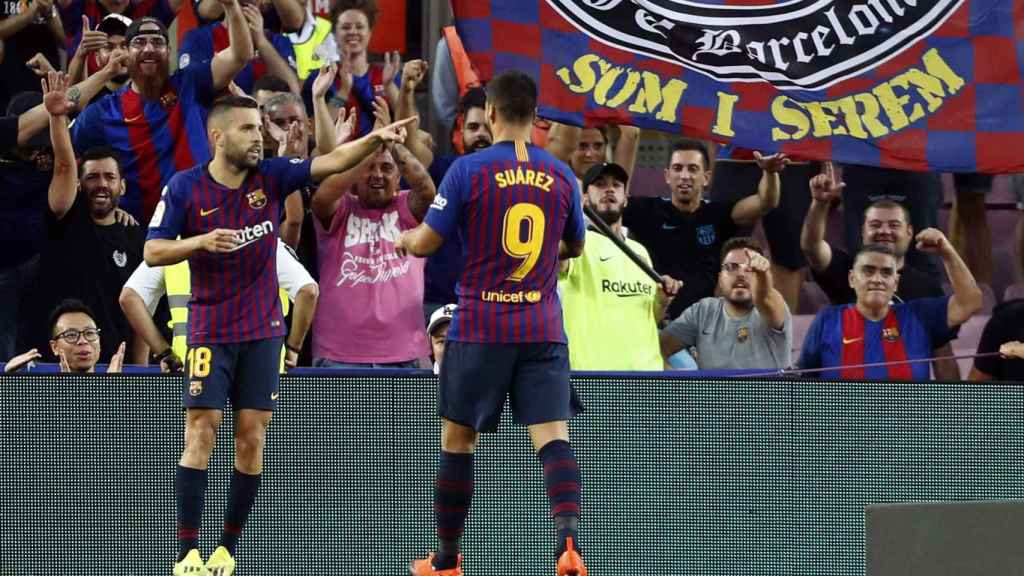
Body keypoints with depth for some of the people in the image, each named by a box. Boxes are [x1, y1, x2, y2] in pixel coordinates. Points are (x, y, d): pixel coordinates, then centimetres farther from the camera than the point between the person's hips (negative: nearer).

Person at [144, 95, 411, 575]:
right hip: (210, 331, -2)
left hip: (262, 331, 3)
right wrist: (201, 241, -23)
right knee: (201, 434, -8)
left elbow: (333, 161, -13)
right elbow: (152, 251, -7)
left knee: (251, 440, 1)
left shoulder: (271, 177, -2)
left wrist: (374, 139, -30)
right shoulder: (185, 188, -7)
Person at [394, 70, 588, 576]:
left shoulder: (469, 170, -7)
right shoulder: (560, 175, 4)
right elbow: (574, 246, 20)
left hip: (480, 330, -2)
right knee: (552, 437, -5)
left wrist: (404, 238, 20)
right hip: (543, 330, 2)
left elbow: (425, 243, -3)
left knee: (457, 441, 11)